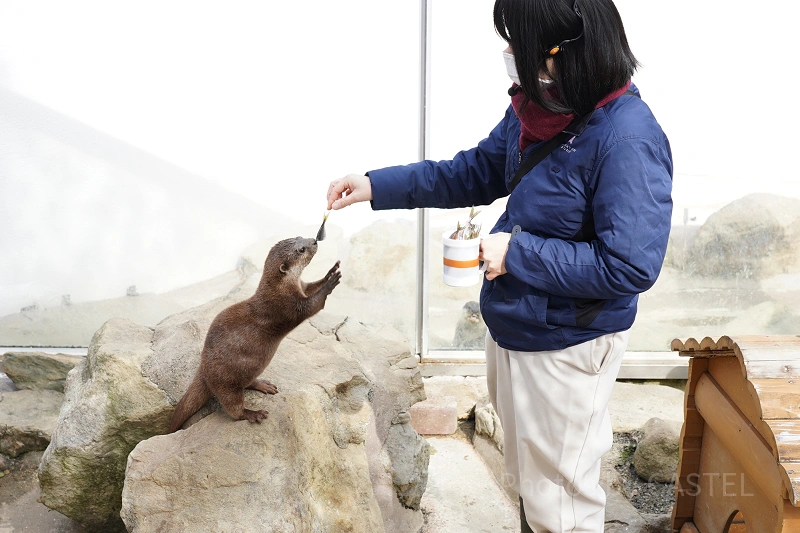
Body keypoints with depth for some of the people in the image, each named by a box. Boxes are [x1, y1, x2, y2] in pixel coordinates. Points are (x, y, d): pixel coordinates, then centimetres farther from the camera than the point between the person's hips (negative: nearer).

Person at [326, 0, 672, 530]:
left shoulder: (627, 138, -27)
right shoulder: (534, 110, -3)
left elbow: (630, 266, -29)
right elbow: (475, 172, 11)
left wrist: (519, 254, -23)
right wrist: (377, 186, 5)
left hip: (567, 347, -8)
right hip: (513, 327, 8)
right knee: (529, 479, 28)